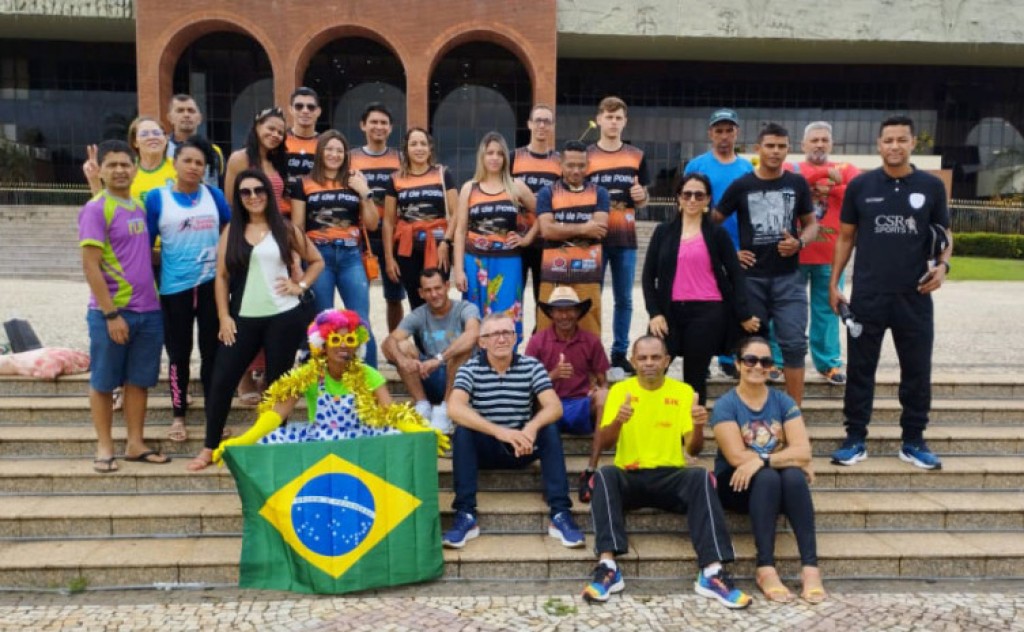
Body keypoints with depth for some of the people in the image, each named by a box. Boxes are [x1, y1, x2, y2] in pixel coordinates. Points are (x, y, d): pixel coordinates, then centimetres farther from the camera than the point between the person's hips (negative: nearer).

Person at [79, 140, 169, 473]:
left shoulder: (141, 205, 10)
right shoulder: (96, 208, -9)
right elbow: (90, 266, -13)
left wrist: (153, 299, 6)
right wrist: (110, 313, -16)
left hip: (149, 310, 6)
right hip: (111, 312, -6)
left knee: (138, 380, 11)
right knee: (103, 382, 8)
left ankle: (135, 444, 21)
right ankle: (104, 447, 18)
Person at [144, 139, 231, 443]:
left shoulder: (213, 194, 3)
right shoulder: (157, 197, -3)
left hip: (211, 283, 2)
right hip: (175, 287, -1)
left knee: (212, 350, 8)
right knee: (179, 353, 8)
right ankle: (179, 416, 23)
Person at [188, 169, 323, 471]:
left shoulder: (285, 230, 4)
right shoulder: (231, 232, 7)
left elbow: (317, 261, 13)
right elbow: (222, 276, 5)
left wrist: (301, 285, -1)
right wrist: (224, 316, -2)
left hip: (284, 317, -1)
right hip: (243, 319, 1)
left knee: (278, 381, 7)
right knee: (221, 379, -1)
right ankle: (209, 448, 13)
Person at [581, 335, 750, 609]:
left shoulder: (683, 391, 7)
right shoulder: (620, 389, 5)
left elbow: (693, 449, 1)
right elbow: (604, 443, -4)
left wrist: (698, 427, -21)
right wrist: (618, 420, -26)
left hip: (670, 476, 0)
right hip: (629, 477, 0)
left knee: (700, 476, -31)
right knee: (605, 475, -32)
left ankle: (711, 572, -33)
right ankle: (608, 566, -35)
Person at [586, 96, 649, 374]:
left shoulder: (637, 156, 9)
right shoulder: (586, 155, 2)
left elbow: (643, 202, 14)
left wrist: (641, 196, -9)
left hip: (626, 238, 2)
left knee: (624, 299, 8)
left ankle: (620, 352, 19)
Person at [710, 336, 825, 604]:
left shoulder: (783, 401, 2)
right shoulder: (725, 405, -7)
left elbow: (803, 450, -10)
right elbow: (737, 457, -18)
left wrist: (762, 459, -25)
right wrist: (790, 458, -17)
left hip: (780, 484, 3)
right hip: (738, 485, -2)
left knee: (794, 476, -30)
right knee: (767, 477, -34)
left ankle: (810, 567, -30)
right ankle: (766, 569, -34)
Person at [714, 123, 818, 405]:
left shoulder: (798, 184, 5)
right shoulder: (741, 186, 1)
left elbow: (812, 224, 12)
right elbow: (712, 222, 7)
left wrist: (799, 242, -9)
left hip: (788, 278, 1)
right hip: (751, 278, 0)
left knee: (794, 343, -5)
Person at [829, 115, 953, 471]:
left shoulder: (931, 186, 4)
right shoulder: (860, 186, 2)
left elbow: (945, 234, 11)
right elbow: (846, 236, 7)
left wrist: (943, 266, -9)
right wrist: (833, 282, 3)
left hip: (915, 296, 1)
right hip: (867, 295, -1)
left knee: (917, 371, 8)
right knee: (860, 369, 6)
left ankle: (913, 442, 22)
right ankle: (855, 440, 17)